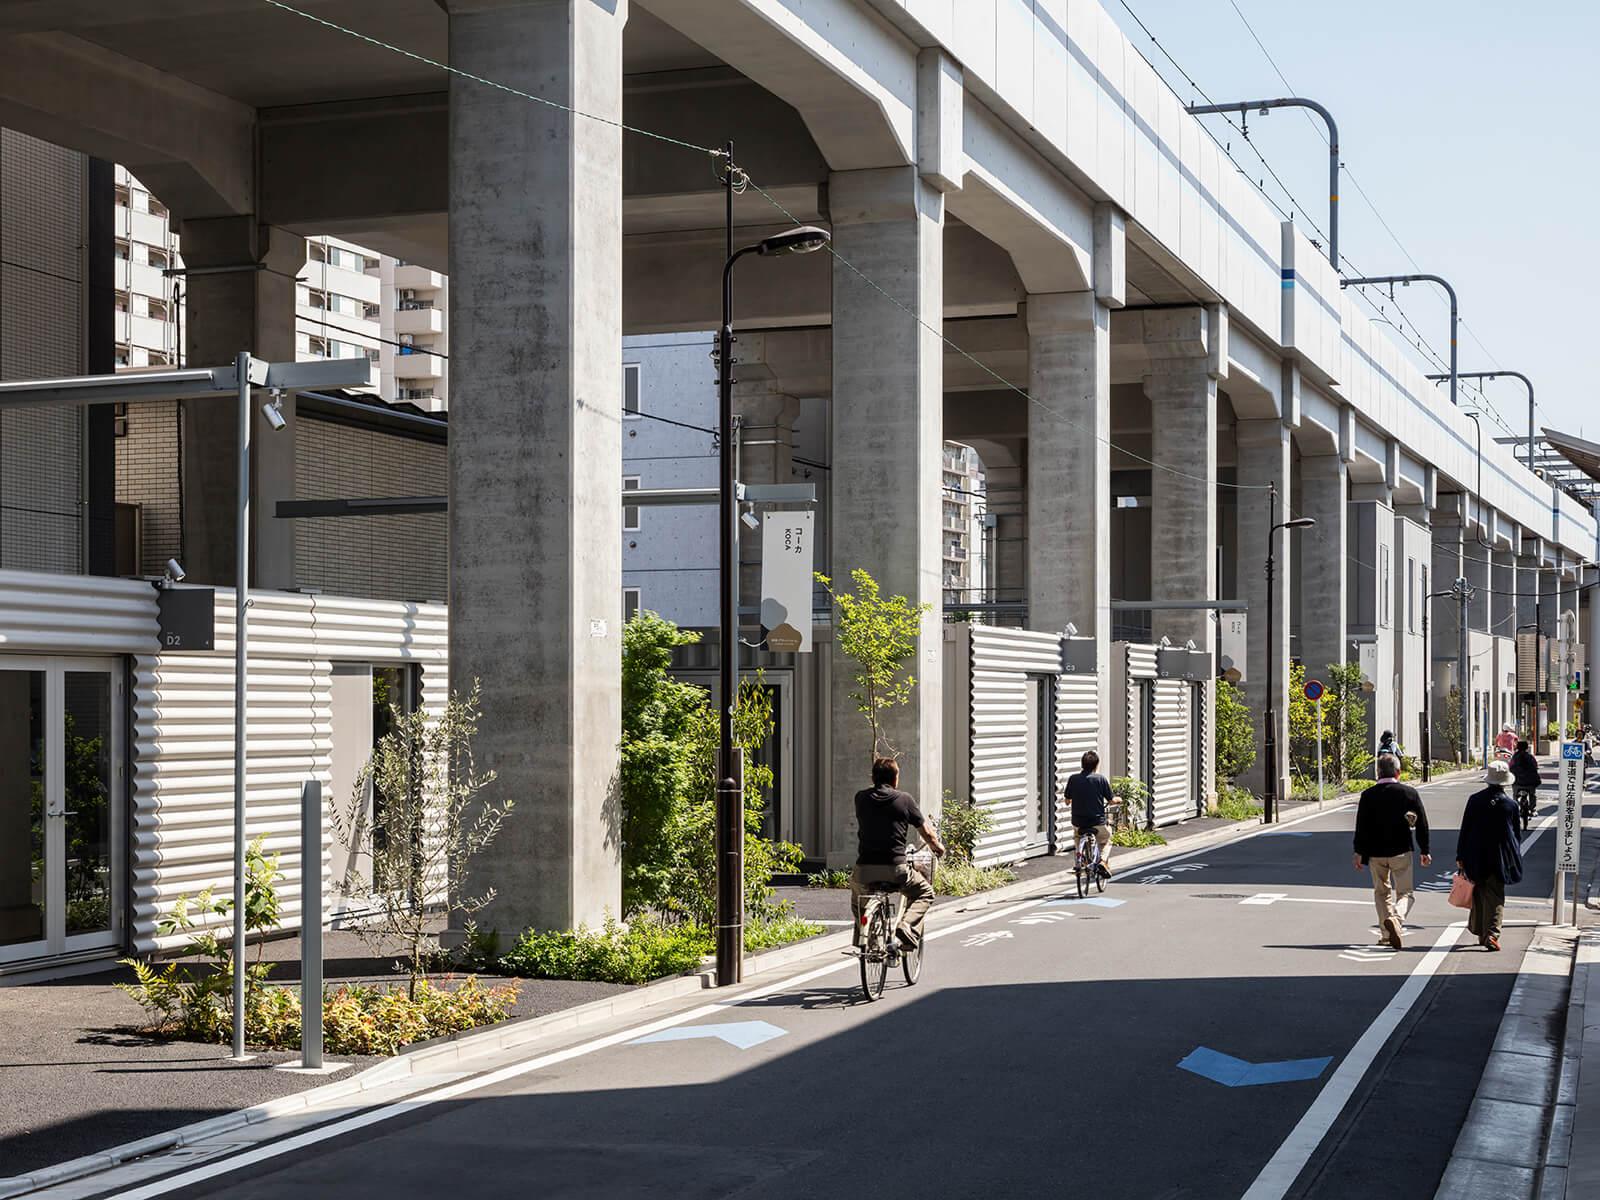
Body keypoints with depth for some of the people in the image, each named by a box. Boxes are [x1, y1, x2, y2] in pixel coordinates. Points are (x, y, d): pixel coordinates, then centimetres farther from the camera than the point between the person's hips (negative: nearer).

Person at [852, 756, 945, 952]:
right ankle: (908, 926, -3)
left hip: (864, 868, 3)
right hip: (894, 869, -3)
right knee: (924, 892, 21)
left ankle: (860, 934, 23)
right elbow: (927, 833, 6)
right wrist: (938, 847, 29)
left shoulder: (861, 798, 8)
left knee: (857, 891, 35)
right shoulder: (904, 799, 0)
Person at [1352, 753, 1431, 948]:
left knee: (1382, 892, 16)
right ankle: (1396, 918, -21)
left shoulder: (1368, 795, -5)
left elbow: (1361, 826, -4)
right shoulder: (1409, 792, -4)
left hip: (1375, 853, 1)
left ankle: (1386, 934, 16)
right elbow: (1422, 824, 0)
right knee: (1405, 893, 8)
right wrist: (1425, 851, 10)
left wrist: (1359, 852, 4)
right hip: (1401, 851, -1)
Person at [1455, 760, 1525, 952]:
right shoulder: (1510, 804, -5)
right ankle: (1492, 934, -13)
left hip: (1476, 857, 1)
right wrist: (1513, 856, 17)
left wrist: (1460, 856, 5)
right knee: (1495, 897, 2)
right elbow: (1516, 833, 4)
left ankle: (1481, 933, 24)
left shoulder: (1475, 800, -4)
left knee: (1479, 894, 15)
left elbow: (1465, 830, -1)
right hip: (1500, 859, -1)